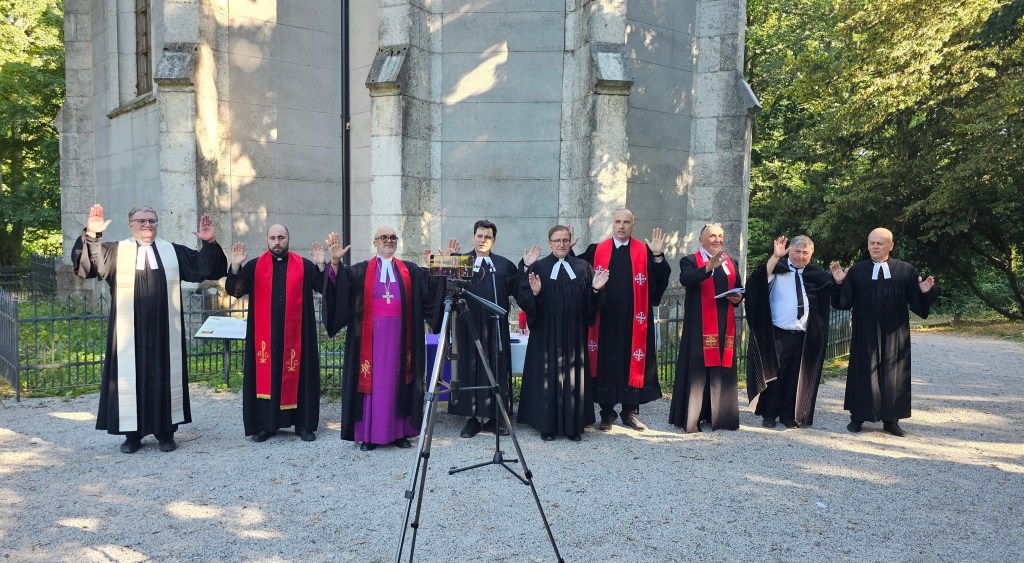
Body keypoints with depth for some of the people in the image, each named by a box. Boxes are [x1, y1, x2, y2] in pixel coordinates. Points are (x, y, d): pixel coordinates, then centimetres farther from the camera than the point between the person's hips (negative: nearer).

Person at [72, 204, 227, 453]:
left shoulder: (174, 251, 9)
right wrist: (91, 235, -24)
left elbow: (205, 269, 6)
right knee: (130, 377, 4)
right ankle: (132, 434, 14)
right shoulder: (116, 251, 5)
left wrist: (209, 244, -10)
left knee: (164, 377, 6)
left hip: (164, 332, 1)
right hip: (130, 333, -1)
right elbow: (88, 264, -10)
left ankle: (165, 432, 16)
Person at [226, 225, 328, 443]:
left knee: (297, 375, 3)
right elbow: (234, 290, -2)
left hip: (295, 333, 0)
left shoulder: (304, 265, 4)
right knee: (265, 376, 4)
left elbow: (324, 288, -3)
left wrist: (320, 265, -16)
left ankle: (303, 424, 11)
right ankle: (264, 424, 14)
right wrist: (236, 266, -16)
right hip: (264, 334, 1)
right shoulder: (254, 265, 5)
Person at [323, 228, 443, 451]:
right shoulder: (362, 270, 6)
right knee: (371, 380, 0)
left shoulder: (410, 271, 12)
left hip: (399, 334, 2)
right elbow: (340, 282, -8)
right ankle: (368, 433, 5)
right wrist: (335, 262, -25)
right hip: (372, 333, -2)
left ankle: (399, 432, 12)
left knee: (398, 380, 5)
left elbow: (434, 286, 3)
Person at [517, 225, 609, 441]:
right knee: (548, 376, 2)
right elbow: (522, 299, -5)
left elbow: (590, 302, 9)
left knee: (573, 376, 6)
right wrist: (533, 292, -25)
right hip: (546, 334, -2)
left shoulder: (582, 267, 9)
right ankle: (547, 425, 12)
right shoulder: (538, 267, 1)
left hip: (574, 334, 2)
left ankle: (573, 426, 16)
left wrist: (596, 289, -10)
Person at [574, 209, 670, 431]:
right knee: (605, 363, 6)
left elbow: (658, 283, -4)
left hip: (633, 320, 0)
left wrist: (658, 256, -17)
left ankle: (630, 411, 22)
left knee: (632, 363, 7)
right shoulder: (597, 251, 6)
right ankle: (607, 413, 18)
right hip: (605, 319, 0)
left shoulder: (645, 252, 4)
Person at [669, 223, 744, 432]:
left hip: (725, 325, 6)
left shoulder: (731, 263, 17)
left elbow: (739, 289, 22)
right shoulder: (690, 261, -2)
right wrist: (709, 266, -37)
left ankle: (719, 415, 17)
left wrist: (738, 298, -1)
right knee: (697, 370, -5)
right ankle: (691, 419, 0)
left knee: (723, 371, 7)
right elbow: (686, 279, -23)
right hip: (700, 325, -5)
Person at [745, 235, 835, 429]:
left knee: (795, 377, 10)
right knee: (773, 374, 5)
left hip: (803, 336, 4)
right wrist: (775, 257, -30)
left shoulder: (816, 275, 10)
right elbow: (758, 281, -23)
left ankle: (788, 415, 23)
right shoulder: (777, 268, -4)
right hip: (776, 334, -4)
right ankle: (769, 415, 16)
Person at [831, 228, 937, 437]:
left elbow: (917, 303, 1)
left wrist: (925, 292, -18)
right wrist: (840, 283, -19)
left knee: (893, 375, 7)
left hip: (894, 334, 1)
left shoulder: (906, 271, 2)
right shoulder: (856, 271, 1)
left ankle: (890, 420, 18)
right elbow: (844, 302, -4)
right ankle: (857, 417, 16)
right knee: (863, 372, 6)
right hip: (865, 333, 0)